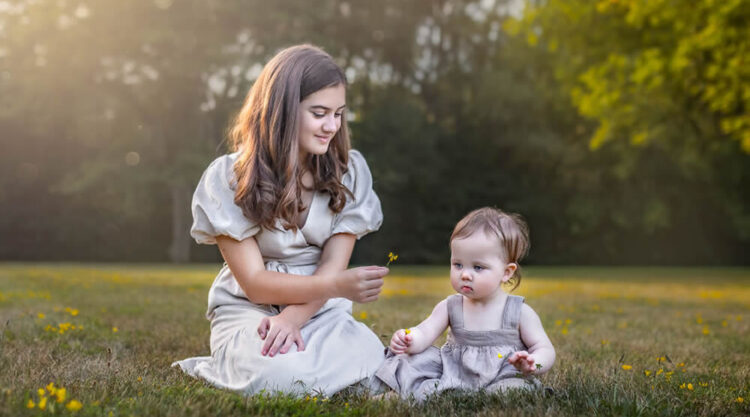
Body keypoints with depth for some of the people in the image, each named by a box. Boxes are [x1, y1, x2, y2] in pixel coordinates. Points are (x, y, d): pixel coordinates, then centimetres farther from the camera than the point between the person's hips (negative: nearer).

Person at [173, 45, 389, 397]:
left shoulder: (349, 172, 1)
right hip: (249, 310, -3)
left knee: (371, 360, -30)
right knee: (280, 375, -36)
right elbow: (254, 282, -12)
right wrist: (336, 286, -27)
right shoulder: (229, 178, -8)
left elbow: (333, 267, -4)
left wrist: (291, 318, -24)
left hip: (320, 312, 3)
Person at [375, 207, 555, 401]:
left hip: (501, 379, -3)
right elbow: (425, 332, -8)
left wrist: (532, 364, -26)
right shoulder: (450, 307, 4)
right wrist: (410, 340, -33)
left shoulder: (520, 312, -3)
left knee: (514, 388, -36)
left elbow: (546, 350, -2)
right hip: (453, 375, 3)